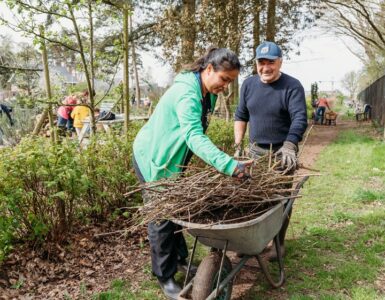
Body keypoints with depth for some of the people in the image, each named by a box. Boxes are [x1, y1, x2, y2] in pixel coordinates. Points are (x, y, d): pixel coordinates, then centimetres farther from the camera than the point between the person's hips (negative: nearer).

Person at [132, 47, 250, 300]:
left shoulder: (208, 92, 0)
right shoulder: (186, 92, -30)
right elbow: (194, 136, -44)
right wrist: (230, 165, -54)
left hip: (174, 159, 9)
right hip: (154, 159, -9)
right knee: (162, 217, -1)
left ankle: (180, 259, 34)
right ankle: (165, 278, 14)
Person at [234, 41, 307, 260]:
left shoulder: (292, 86, -11)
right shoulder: (249, 84, 4)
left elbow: (300, 119, -23)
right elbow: (241, 116, 11)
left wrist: (289, 145, -39)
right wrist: (238, 145, 4)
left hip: (282, 153, -4)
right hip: (255, 150, 4)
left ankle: (279, 243, 21)